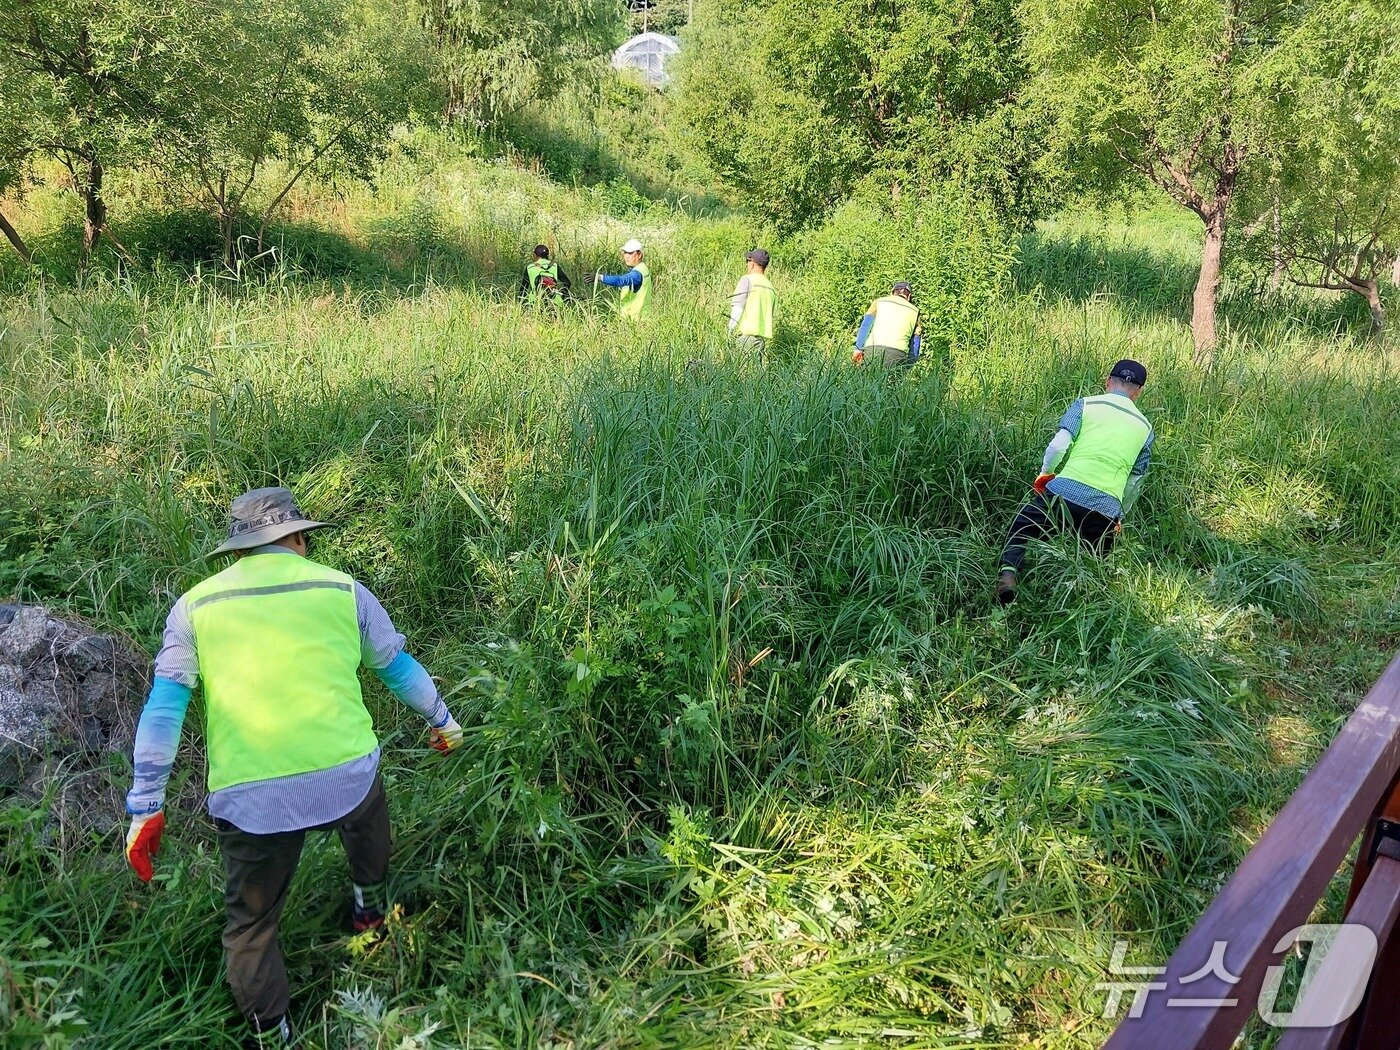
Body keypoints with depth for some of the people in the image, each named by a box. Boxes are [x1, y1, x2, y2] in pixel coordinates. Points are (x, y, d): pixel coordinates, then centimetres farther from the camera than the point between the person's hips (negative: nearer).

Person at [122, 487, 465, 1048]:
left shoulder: (195, 606, 7)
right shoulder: (341, 589, 6)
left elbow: (163, 708, 4)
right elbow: (398, 666, 17)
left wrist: (145, 806, 9)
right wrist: (441, 719, 32)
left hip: (249, 800, 0)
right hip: (347, 775, 1)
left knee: (251, 924, 21)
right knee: (367, 812, 37)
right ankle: (369, 904, 54)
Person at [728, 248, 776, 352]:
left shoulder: (747, 279, -2)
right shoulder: (771, 287, 18)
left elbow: (737, 306, -9)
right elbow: (769, 315, 16)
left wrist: (730, 330, -8)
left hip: (747, 333, -6)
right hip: (764, 337, 7)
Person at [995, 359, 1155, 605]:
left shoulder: (1086, 405, 10)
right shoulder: (1145, 428, 20)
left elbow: (1058, 446, -3)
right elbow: (1134, 485, 24)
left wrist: (1045, 474, 15)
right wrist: (1118, 517, 37)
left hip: (1064, 491, -2)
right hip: (1106, 507, 2)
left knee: (1020, 529, 16)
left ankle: (1009, 570, -9)